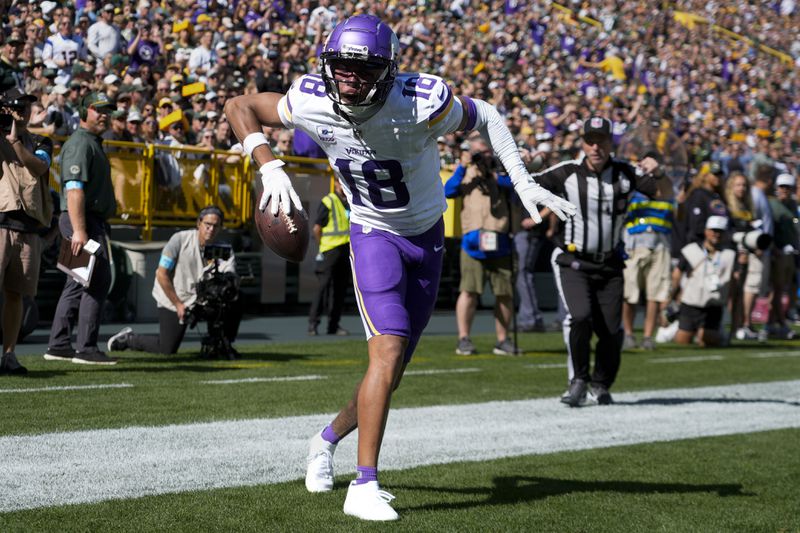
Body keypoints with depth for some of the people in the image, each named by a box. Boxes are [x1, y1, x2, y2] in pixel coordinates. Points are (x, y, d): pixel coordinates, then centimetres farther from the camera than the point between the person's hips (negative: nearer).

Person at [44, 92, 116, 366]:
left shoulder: (94, 143, 21)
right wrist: (79, 231, -29)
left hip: (93, 222, 11)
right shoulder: (80, 143, -12)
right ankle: (86, 348, -12)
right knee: (98, 280, -12)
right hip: (83, 221, -11)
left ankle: (58, 345, 16)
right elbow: (74, 189, -22)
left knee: (79, 283, 12)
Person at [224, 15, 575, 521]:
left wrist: (523, 182, -13)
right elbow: (240, 107, -5)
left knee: (390, 374, 9)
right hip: (373, 236, -1)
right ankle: (365, 487, -18)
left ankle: (329, 438, 37)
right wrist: (269, 166, -19)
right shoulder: (313, 104, -20)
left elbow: (485, 116, -7)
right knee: (388, 353, -22)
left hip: (427, 237, 1)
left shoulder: (421, 104, -26)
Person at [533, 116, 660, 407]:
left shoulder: (625, 173, -2)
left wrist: (655, 172, -23)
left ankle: (601, 386, 24)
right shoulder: (567, 173, -7)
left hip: (609, 264, 2)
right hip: (572, 262, -2)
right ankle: (578, 380, 0)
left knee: (611, 330, -1)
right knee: (579, 317, -22)